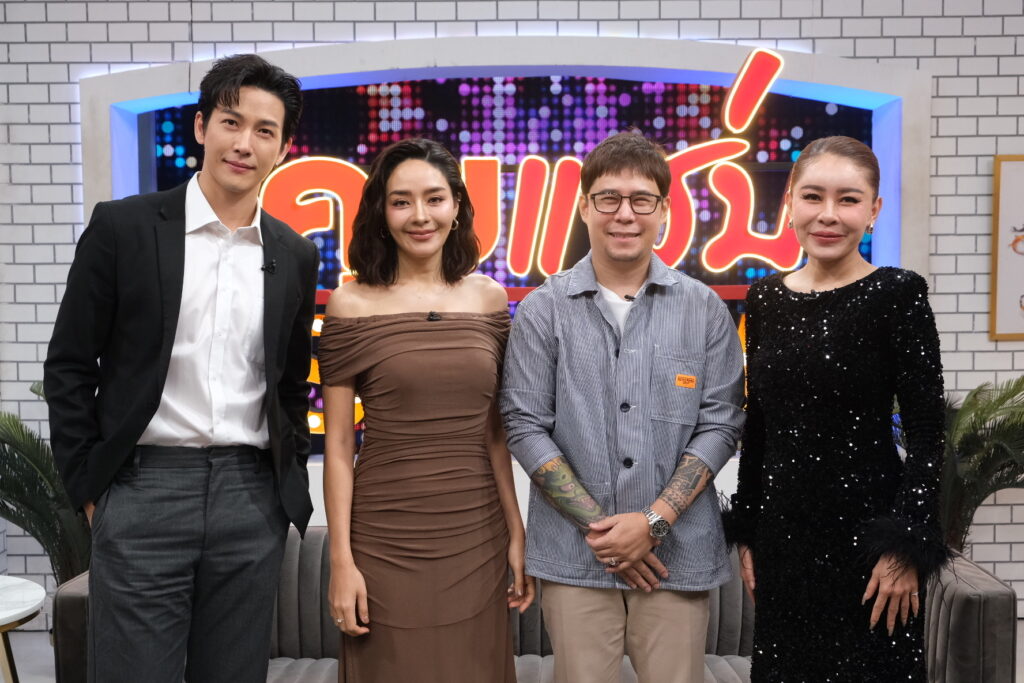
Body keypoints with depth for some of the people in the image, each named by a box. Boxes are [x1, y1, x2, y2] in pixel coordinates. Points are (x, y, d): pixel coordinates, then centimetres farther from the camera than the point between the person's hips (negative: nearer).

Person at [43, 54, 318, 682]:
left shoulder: (296, 256, 8)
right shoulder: (123, 227, -2)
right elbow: (70, 367, 1)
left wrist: (292, 482, 10)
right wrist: (89, 487, -1)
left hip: (252, 499, 3)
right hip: (145, 490, -3)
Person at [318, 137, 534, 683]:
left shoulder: (489, 299, 3)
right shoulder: (352, 304, -5)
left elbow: (494, 432, 7)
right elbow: (338, 445, -4)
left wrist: (517, 533, 6)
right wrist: (341, 560, -6)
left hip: (478, 538, 3)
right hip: (385, 540, -2)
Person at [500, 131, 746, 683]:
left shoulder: (705, 310, 1)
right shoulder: (544, 310, -2)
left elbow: (719, 425, 0)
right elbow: (525, 426, -3)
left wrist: (653, 521, -10)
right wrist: (599, 525, -8)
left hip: (678, 553, 1)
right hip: (574, 555, 0)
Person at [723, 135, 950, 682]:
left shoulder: (897, 293, -10)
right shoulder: (764, 298, 3)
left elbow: (926, 434, -10)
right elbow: (757, 426, 9)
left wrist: (906, 546, -15)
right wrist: (746, 532, 9)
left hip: (868, 528, -4)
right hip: (781, 529, 5)